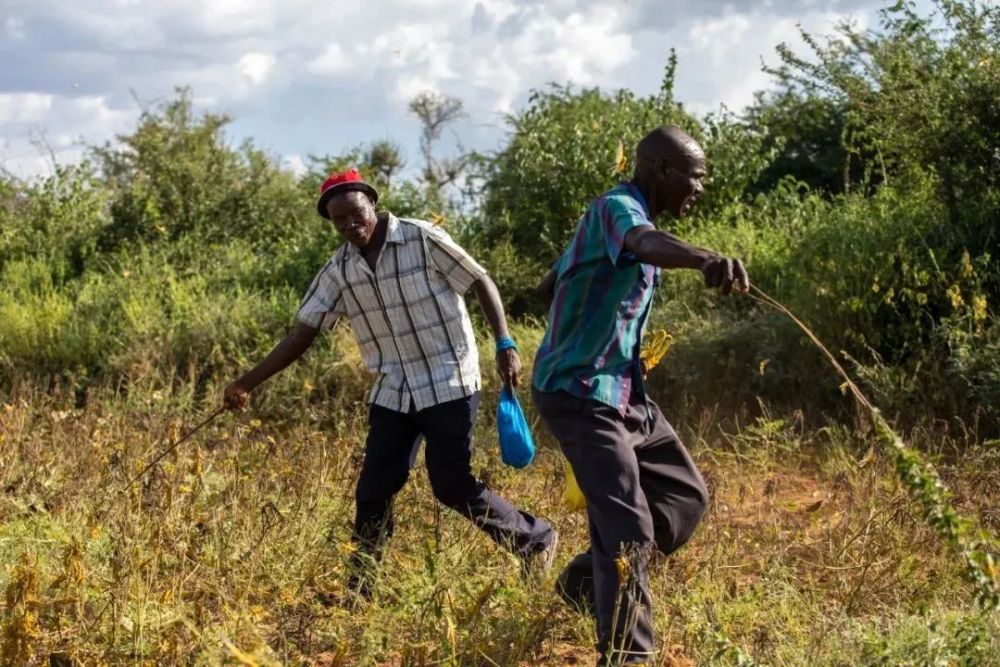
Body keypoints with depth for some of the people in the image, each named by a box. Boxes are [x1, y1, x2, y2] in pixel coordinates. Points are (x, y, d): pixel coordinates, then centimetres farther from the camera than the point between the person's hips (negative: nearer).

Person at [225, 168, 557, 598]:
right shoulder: (339, 271, 2)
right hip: (392, 392, 5)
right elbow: (304, 332, 2)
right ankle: (358, 590, 15)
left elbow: (481, 283, -5)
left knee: (452, 486, -7)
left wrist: (504, 345, -14)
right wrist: (248, 383, -3)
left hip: (448, 384, -5)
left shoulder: (423, 240, -11)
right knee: (373, 491, 1)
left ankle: (535, 540, 13)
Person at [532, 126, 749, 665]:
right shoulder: (617, 208, -16)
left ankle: (586, 580, 24)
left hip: (623, 392, 10)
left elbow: (548, 287, 26)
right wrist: (707, 259, -62)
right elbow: (646, 244, -44)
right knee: (630, 528, -15)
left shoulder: (630, 216, 16)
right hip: (580, 394, -10)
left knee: (685, 495, 15)